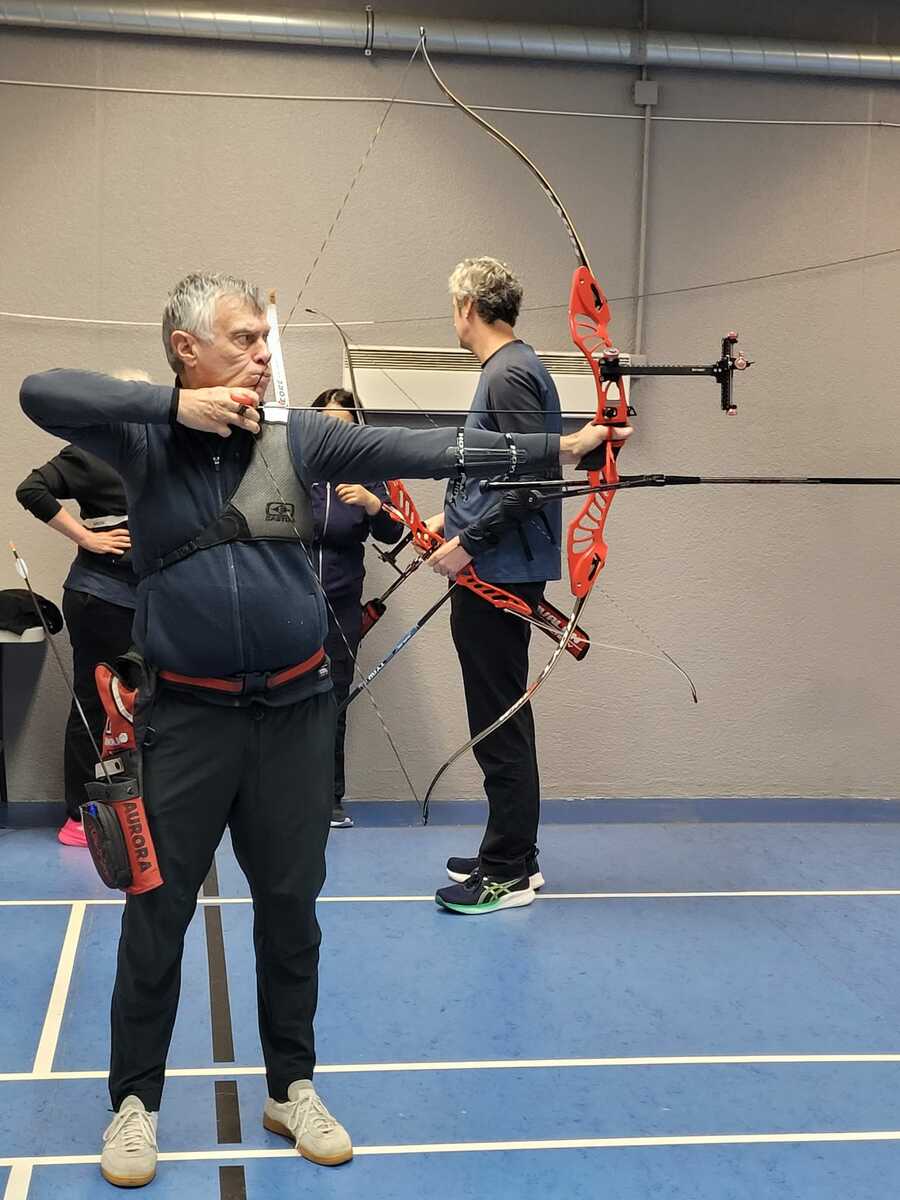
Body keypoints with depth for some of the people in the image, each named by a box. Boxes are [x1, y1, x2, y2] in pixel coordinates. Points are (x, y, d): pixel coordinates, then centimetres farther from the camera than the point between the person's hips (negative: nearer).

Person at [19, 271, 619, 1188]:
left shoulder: (298, 436, 1)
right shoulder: (144, 437, -2)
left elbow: (423, 452, -5)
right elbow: (41, 393, -19)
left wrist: (555, 449, -10)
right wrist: (177, 405, -24)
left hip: (295, 710, 2)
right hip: (186, 713, -2)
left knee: (291, 907, 13)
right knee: (157, 911, 7)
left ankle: (291, 1087, 31)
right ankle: (134, 1101, 26)